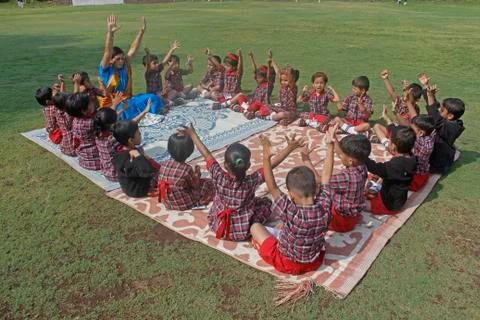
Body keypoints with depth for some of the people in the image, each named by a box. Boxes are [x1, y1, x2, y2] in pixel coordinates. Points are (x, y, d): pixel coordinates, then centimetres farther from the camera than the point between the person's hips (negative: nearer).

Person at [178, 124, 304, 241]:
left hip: (217, 227, 3)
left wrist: (192, 134, -1)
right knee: (266, 201, 15)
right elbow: (272, 163, -22)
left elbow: (207, 156, -12)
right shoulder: (252, 181, -26)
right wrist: (290, 148, -15)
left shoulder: (219, 178, -23)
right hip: (243, 232, -2)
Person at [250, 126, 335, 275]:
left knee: (255, 226, 7)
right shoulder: (324, 207, -24)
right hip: (316, 262, 5)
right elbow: (326, 176, -14)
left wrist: (266, 158, -33)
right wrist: (330, 145, -10)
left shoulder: (291, 213, -35)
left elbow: (272, 188, -28)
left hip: (288, 265, -4)